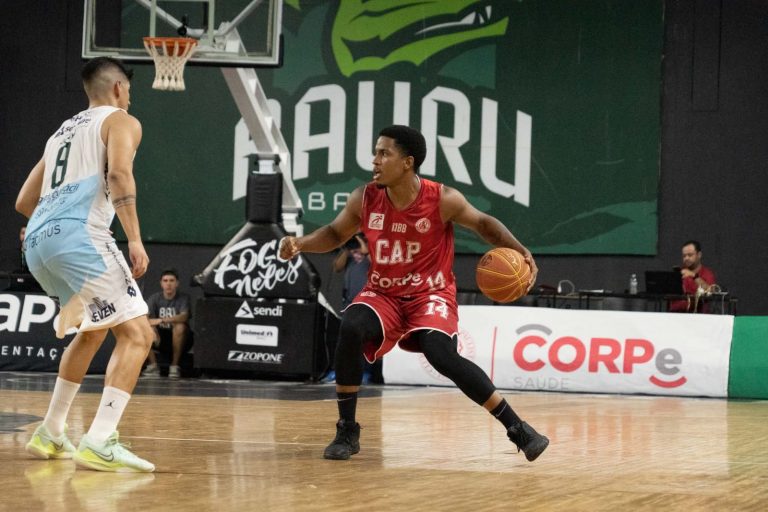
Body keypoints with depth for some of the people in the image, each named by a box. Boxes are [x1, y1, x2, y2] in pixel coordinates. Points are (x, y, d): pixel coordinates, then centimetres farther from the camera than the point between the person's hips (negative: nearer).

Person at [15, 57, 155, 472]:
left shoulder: (62, 131, 31)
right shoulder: (121, 121, 10)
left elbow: (24, 203, 32)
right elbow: (119, 173, -12)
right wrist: (134, 238, -16)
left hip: (37, 241, 8)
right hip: (79, 236, -8)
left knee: (94, 331, 28)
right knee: (136, 334, -8)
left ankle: (50, 434, 28)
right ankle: (100, 443, -22)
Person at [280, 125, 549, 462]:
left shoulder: (442, 200, -17)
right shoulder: (364, 199, -10)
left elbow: (484, 223, -1)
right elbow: (335, 234, 8)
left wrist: (519, 250, -16)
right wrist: (300, 243, -11)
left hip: (431, 294, -3)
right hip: (382, 294, 3)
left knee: (442, 356, -28)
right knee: (350, 329, -28)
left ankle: (517, 430, -15)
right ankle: (347, 431, -13)